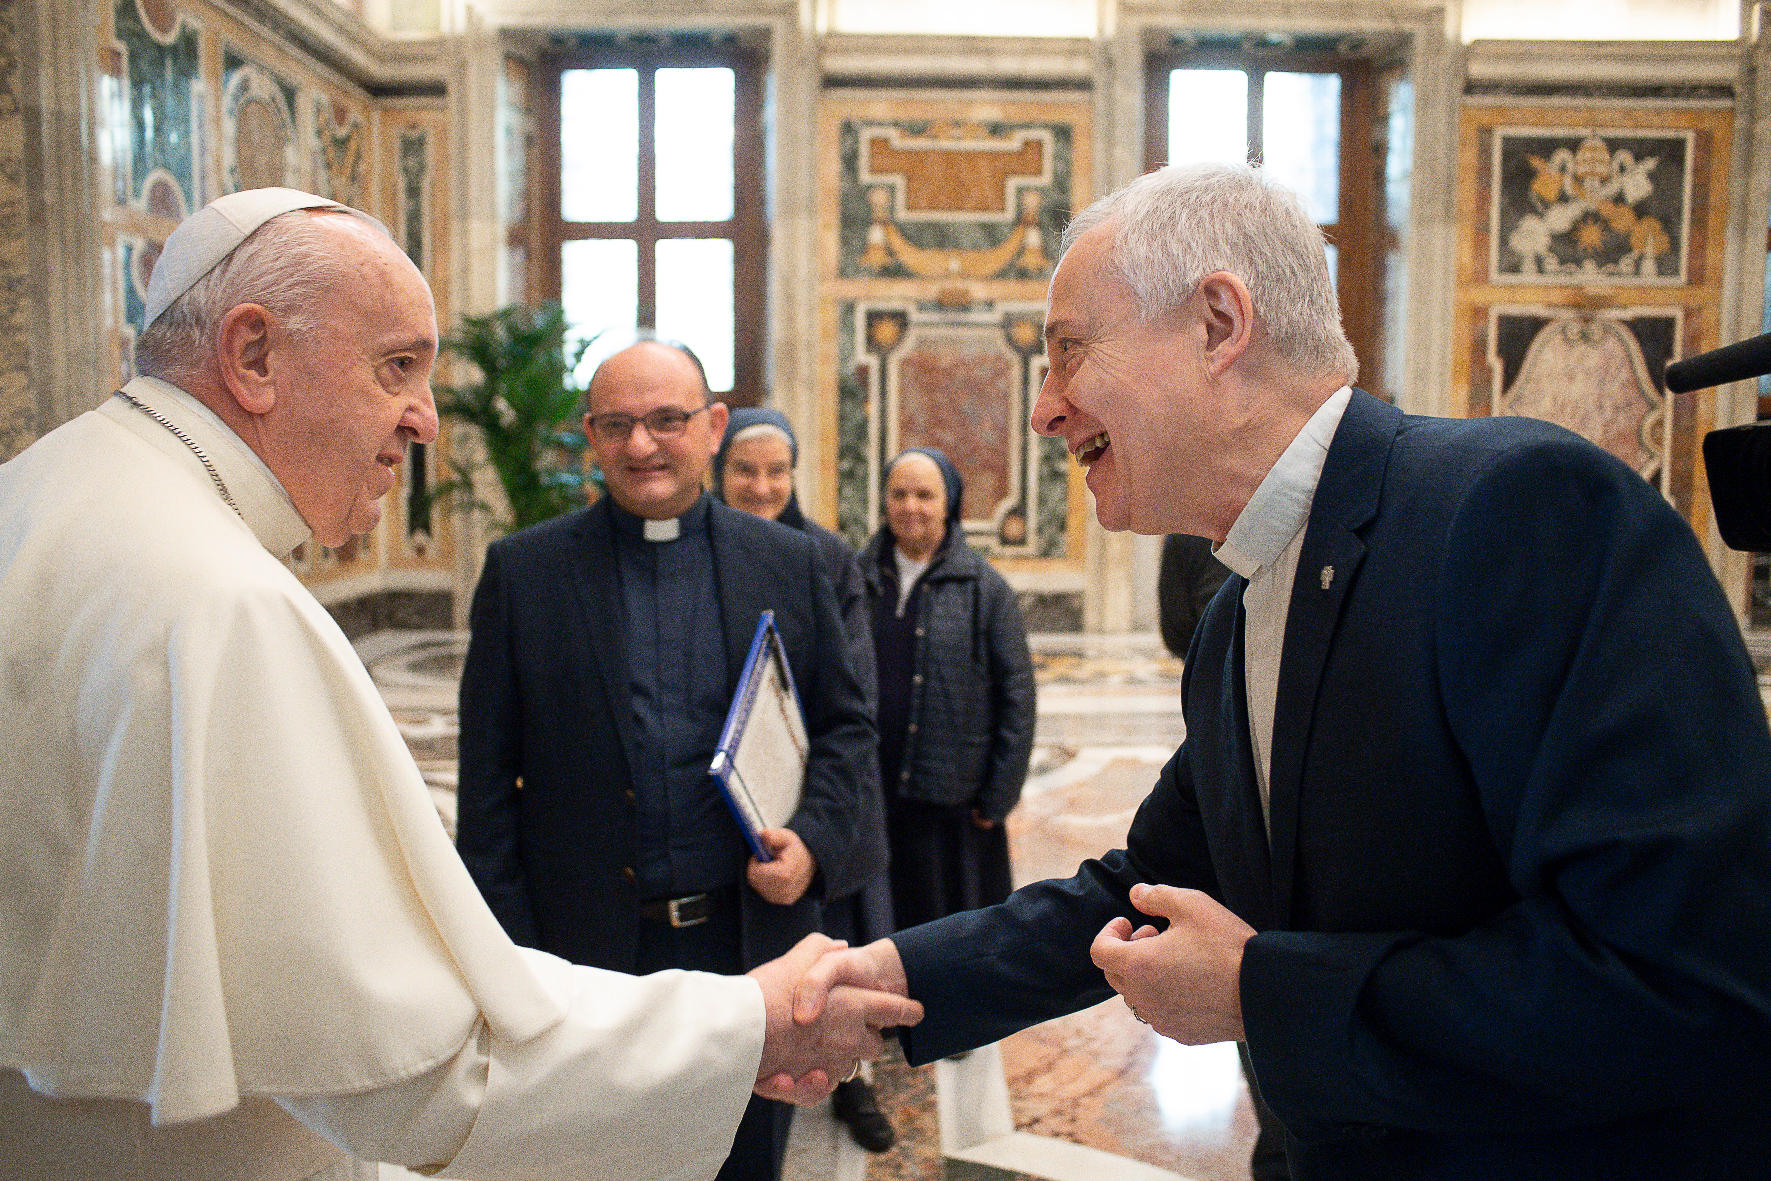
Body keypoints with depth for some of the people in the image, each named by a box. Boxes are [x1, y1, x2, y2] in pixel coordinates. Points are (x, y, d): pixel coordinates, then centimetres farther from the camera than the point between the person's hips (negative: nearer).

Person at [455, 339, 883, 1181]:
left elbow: (847, 725, 8)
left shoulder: (789, 563, 3)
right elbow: (489, 777, -1)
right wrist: (507, 950, -5)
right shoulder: (522, 571, -1)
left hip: (753, 935, 2)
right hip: (590, 947, -1)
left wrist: (815, 838, -11)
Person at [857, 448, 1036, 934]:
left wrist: (999, 797, -5)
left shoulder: (985, 588, -1)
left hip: (953, 802, -2)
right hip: (868, 797, 2)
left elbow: (1017, 693, -2)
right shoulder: (858, 579, 7)